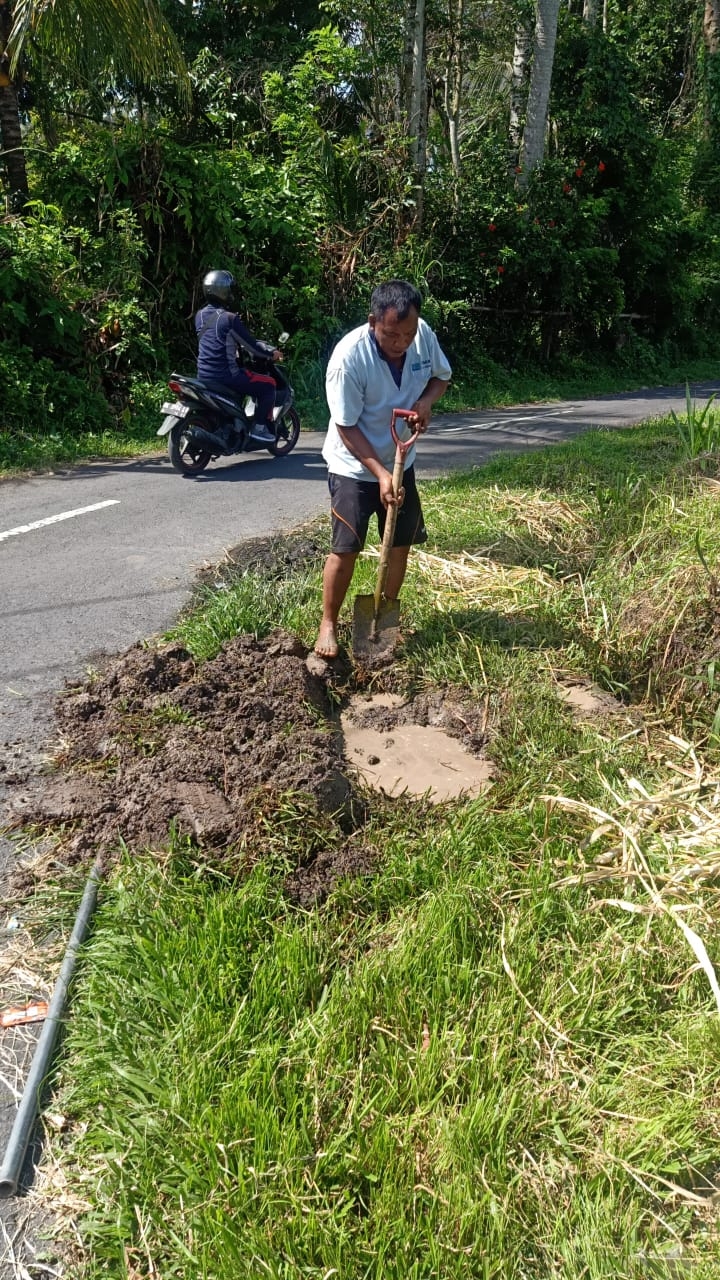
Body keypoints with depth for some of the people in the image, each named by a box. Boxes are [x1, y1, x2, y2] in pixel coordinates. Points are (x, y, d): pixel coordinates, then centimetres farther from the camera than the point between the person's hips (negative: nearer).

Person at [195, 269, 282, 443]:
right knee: (268, 384, 6)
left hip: (203, 375, 8)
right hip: (226, 375, -8)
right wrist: (272, 352, 7)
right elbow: (251, 345, -9)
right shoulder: (229, 318, -15)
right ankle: (259, 427, 1)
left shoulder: (199, 316, 8)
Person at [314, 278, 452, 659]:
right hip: (354, 467, -5)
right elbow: (347, 427, -22)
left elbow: (441, 375, 5)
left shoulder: (423, 334, -14)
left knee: (401, 542, 10)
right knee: (345, 549, -5)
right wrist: (380, 473, -28)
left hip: (400, 461, 5)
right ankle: (328, 623, 14)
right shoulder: (349, 357, -29)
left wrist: (425, 401, -17)